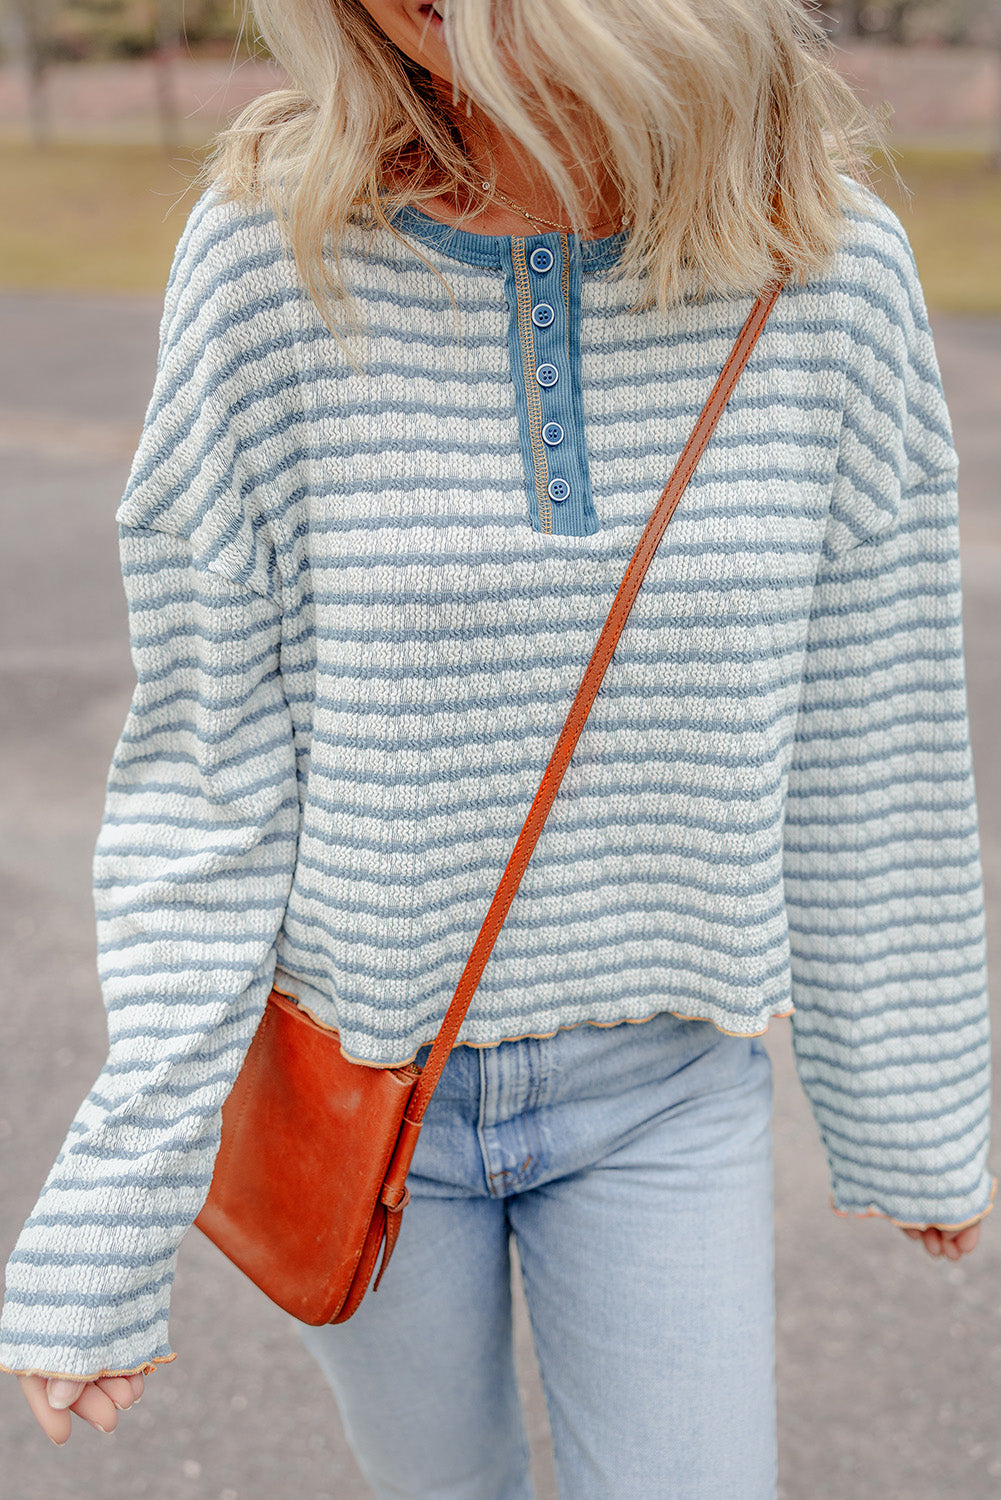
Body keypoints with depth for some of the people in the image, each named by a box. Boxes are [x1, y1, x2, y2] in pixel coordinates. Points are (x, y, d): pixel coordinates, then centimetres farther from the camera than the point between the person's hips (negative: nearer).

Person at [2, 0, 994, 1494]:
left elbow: (868, 746, -3)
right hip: (356, 1077, 0)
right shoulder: (277, 259, -15)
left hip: (663, 1087, 0)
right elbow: (203, 772, -12)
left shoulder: (828, 267, -12)